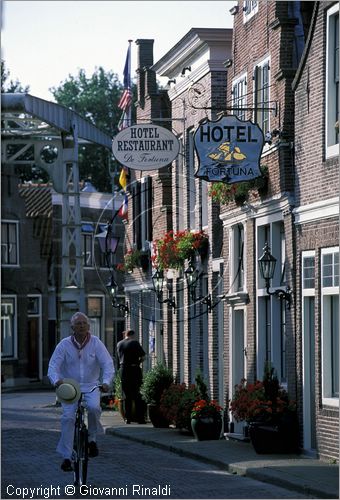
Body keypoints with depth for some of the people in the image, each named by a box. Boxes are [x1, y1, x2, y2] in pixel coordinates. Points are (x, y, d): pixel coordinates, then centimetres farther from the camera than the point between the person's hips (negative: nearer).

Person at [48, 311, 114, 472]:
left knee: (94, 407, -30)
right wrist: (56, 380, -32)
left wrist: (106, 382, -29)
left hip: (91, 386, 0)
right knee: (68, 417, -19)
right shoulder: (64, 345, -3)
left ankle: (92, 438, -4)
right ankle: (66, 457, -13)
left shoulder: (96, 343, -3)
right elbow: (53, 365, -9)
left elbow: (107, 364, -10)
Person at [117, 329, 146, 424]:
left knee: (127, 395, 10)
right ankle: (140, 418, -2)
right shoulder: (134, 342, -6)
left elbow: (119, 358, 14)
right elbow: (143, 356, -7)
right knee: (138, 395, 0)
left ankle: (128, 418, 8)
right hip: (134, 369, -4)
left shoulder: (119, 344, 8)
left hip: (123, 370, 4)